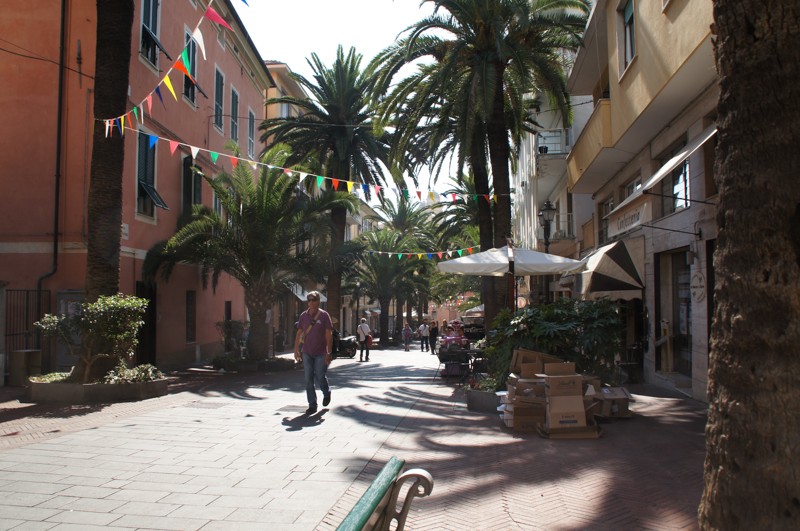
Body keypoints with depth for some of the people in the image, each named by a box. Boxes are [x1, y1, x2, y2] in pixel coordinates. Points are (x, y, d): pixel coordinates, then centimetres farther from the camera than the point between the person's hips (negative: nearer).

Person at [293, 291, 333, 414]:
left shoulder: (324, 315, -5)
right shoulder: (303, 316, 5)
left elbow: (329, 335, -6)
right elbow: (299, 334, 10)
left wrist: (329, 353, -11)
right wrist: (296, 350, 7)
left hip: (320, 353, -3)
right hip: (307, 352, 3)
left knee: (320, 378, 1)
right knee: (309, 379, 2)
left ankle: (326, 393, 32)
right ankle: (312, 405, 9)